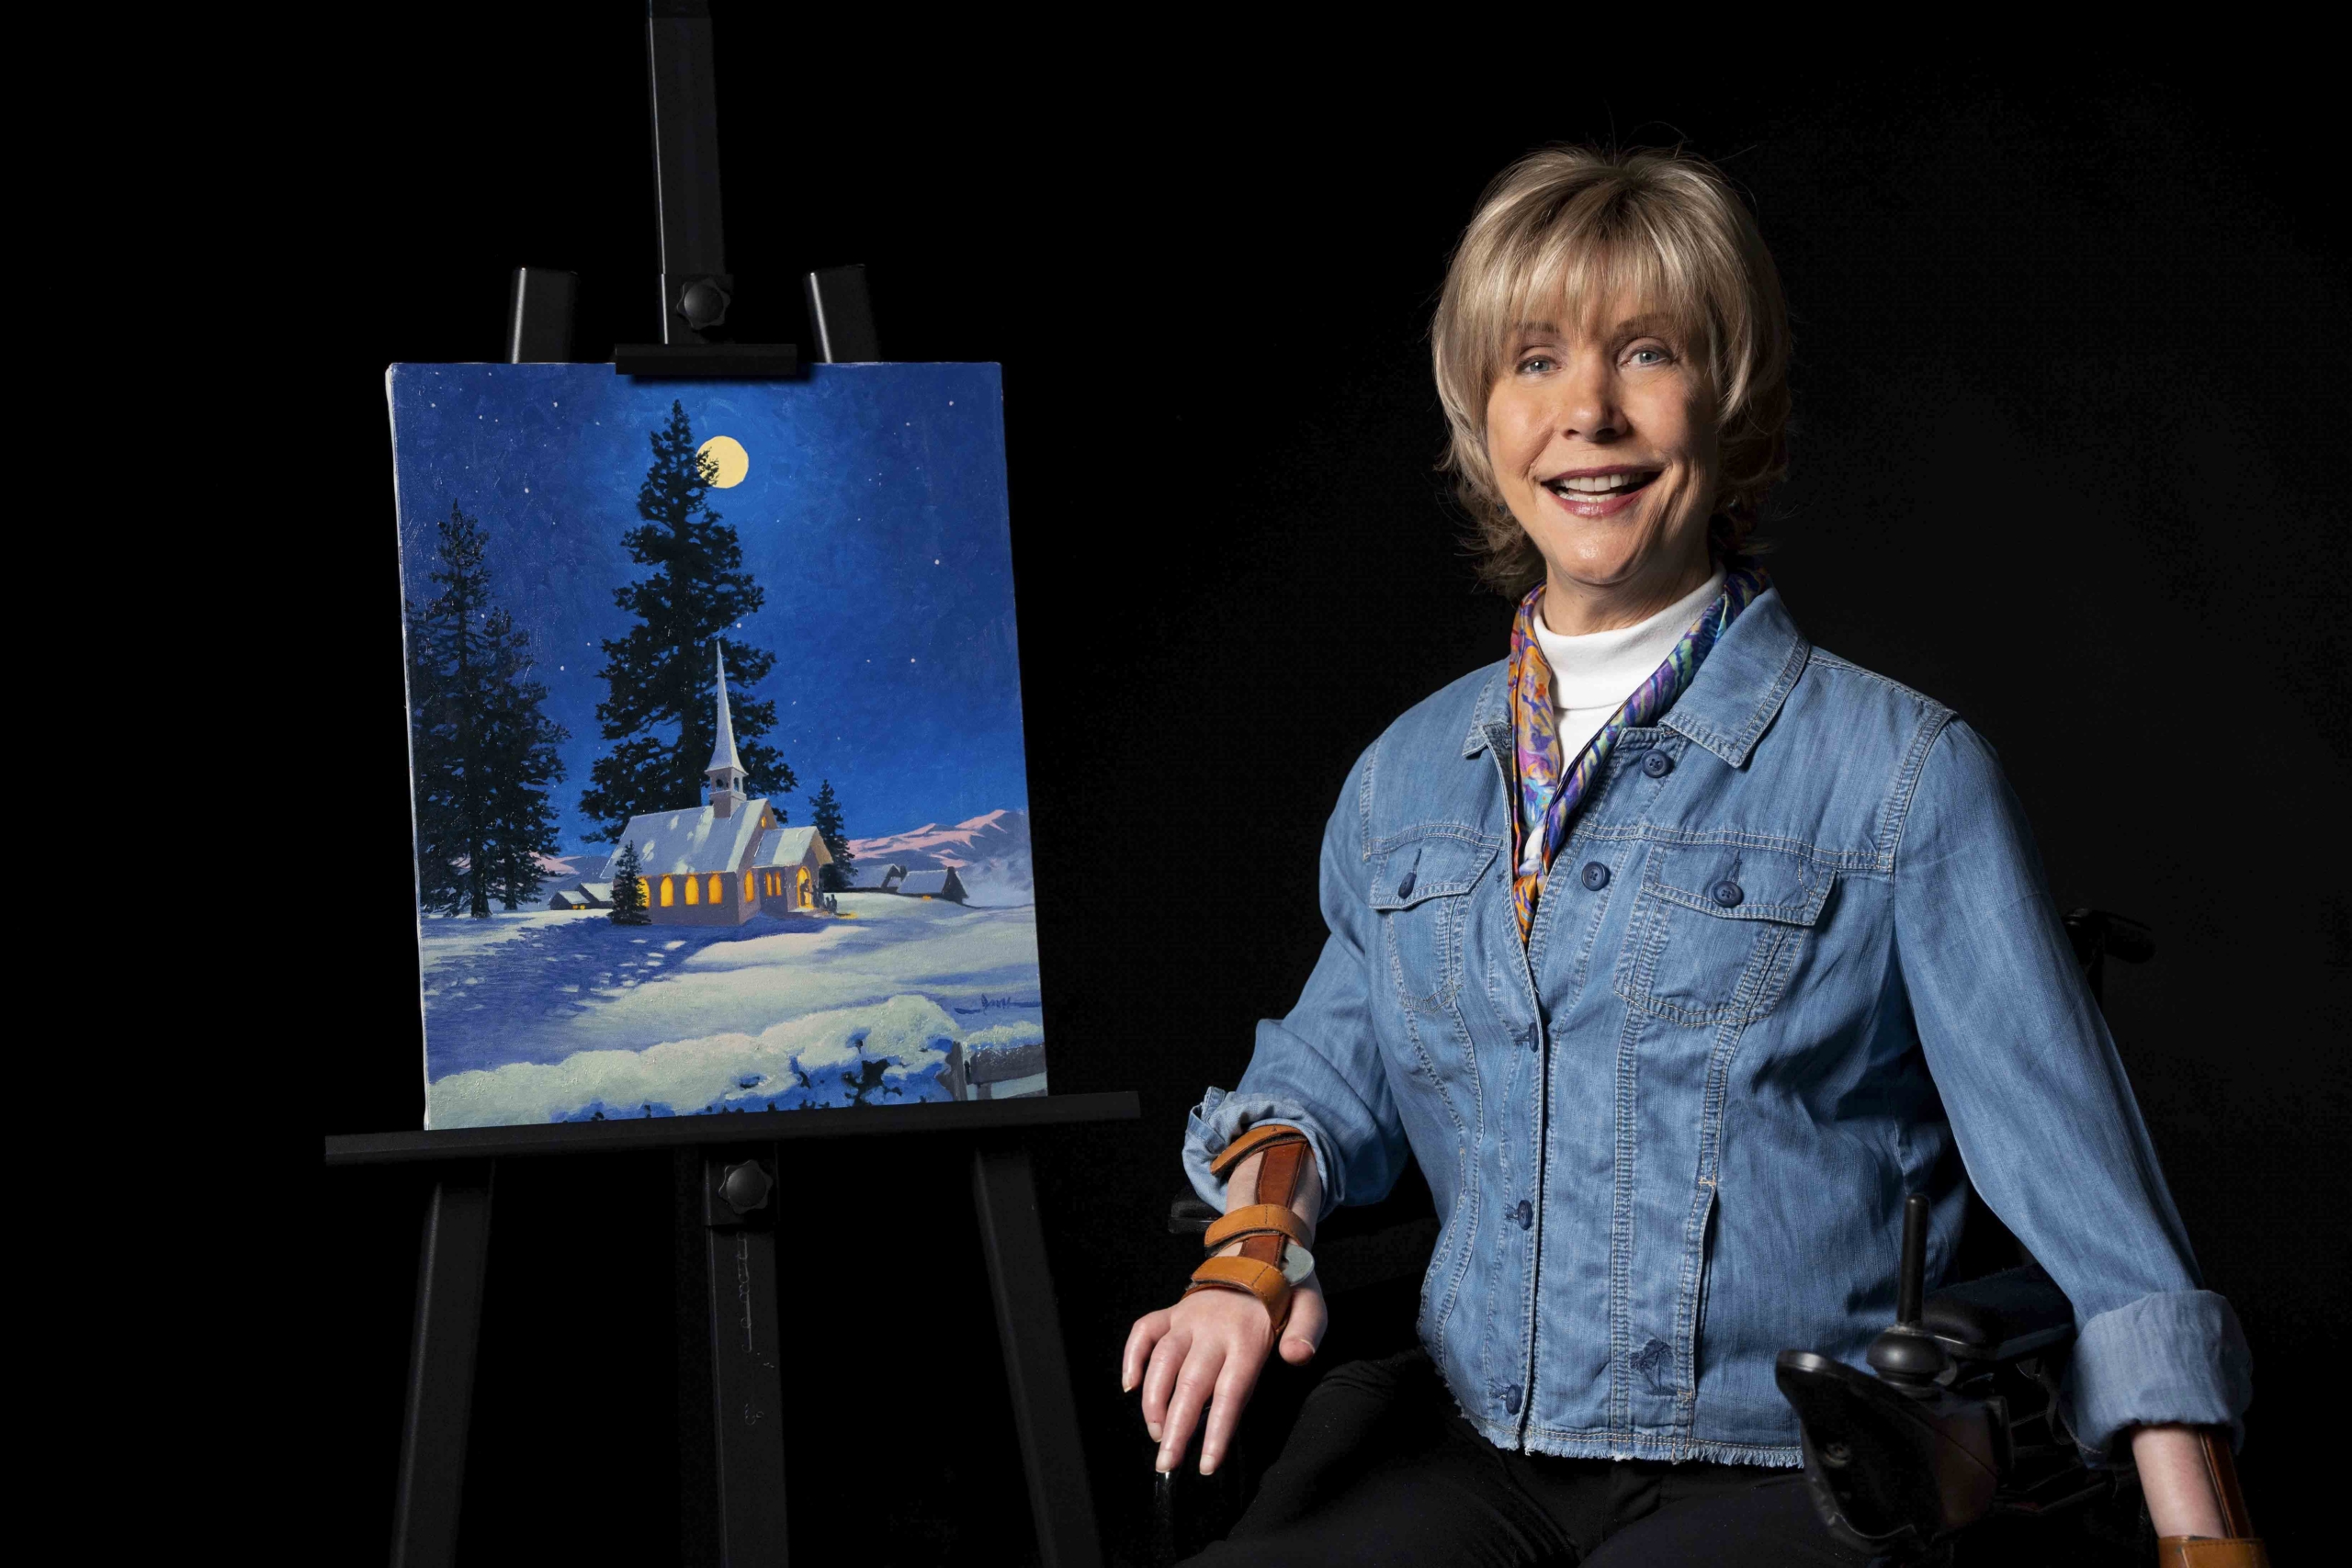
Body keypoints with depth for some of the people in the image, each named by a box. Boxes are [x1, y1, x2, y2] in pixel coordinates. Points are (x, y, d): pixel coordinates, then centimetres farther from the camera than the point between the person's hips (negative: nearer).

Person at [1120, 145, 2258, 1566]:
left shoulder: (1905, 774, -2)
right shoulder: (1406, 778, 12)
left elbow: (2072, 1158, -5)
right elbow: (1335, 1062, 27)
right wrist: (1259, 1238, 5)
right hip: (1458, 1441, 4)